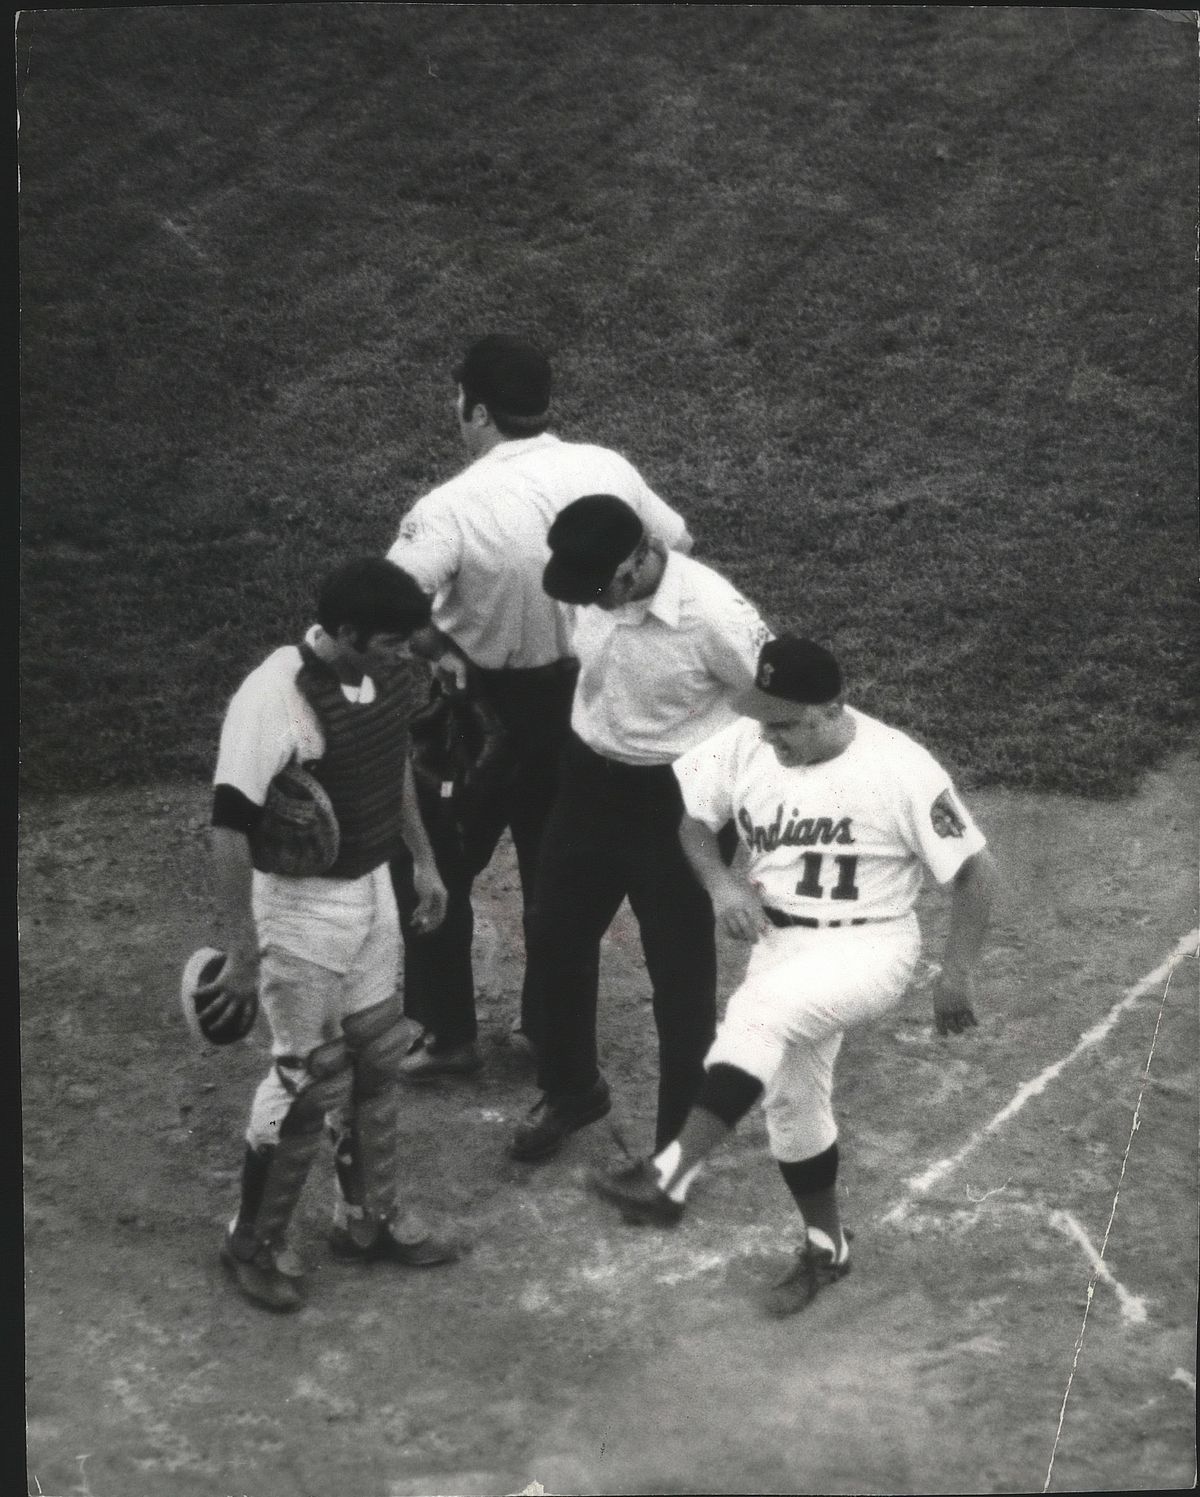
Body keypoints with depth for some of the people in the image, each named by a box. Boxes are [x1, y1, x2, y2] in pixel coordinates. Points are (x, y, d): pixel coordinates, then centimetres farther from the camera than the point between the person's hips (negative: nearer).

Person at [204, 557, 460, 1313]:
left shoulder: (387, 673, -6)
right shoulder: (274, 699, -29)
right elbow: (229, 828, -25)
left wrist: (423, 860, 18)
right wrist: (242, 948, -21)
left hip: (371, 890, 7)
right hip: (301, 907, -7)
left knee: (377, 1059, 18)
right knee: (312, 1079, 3)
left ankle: (368, 1219, 36)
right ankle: (255, 1241, 23)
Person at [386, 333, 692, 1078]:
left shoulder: (454, 508, -25)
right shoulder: (606, 471, -9)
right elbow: (681, 550, 5)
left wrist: (436, 647, -15)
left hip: (485, 708, -5)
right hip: (580, 697, 5)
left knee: (433, 870, 15)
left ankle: (445, 1035, 21)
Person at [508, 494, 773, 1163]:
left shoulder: (712, 614, -28)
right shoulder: (601, 586, -11)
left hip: (675, 801, -6)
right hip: (590, 781, 6)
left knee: (680, 970, 6)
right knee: (555, 938, 17)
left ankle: (681, 1144, 22)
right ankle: (572, 1089, 42)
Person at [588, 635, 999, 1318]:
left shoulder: (900, 769, -21)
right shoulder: (746, 743, -8)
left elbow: (975, 870, -14)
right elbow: (682, 808, 7)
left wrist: (958, 974, -13)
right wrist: (721, 880, -11)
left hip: (869, 947, -7)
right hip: (779, 943, 7)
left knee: (760, 1010, -32)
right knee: (791, 1097, 15)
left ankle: (669, 1179, -36)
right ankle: (826, 1244, 37)